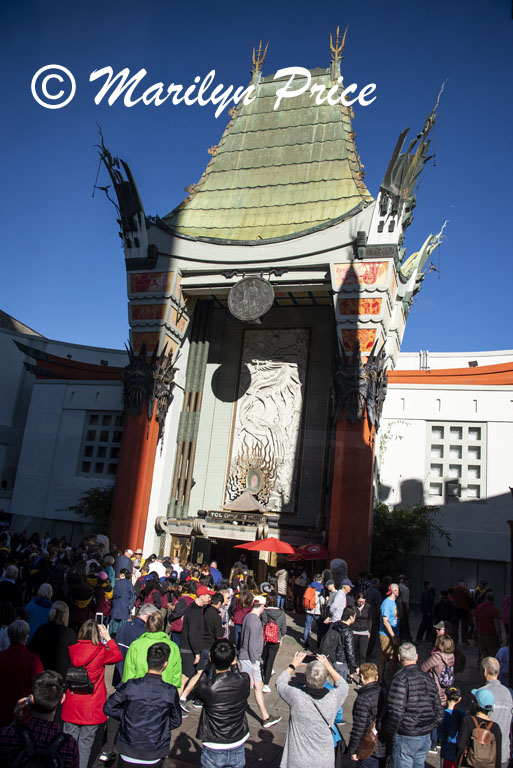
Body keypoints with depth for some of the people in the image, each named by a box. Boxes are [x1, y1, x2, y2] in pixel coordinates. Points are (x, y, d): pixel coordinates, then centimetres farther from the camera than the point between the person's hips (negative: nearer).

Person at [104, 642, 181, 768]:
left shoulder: (130, 686, -16)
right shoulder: (171, 692, -15)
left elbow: (108, 708, -4)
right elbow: (176, 721, -2)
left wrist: (127, 716, 5)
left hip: (128, 755, 0)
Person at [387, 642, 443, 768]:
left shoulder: (401, 678, -16)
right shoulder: (428, 679, 6)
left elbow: (396, 711, -21)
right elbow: (439, 713, 11)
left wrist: (391, 732, -7)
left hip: (406, 738, -7)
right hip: (426, 738, 7)